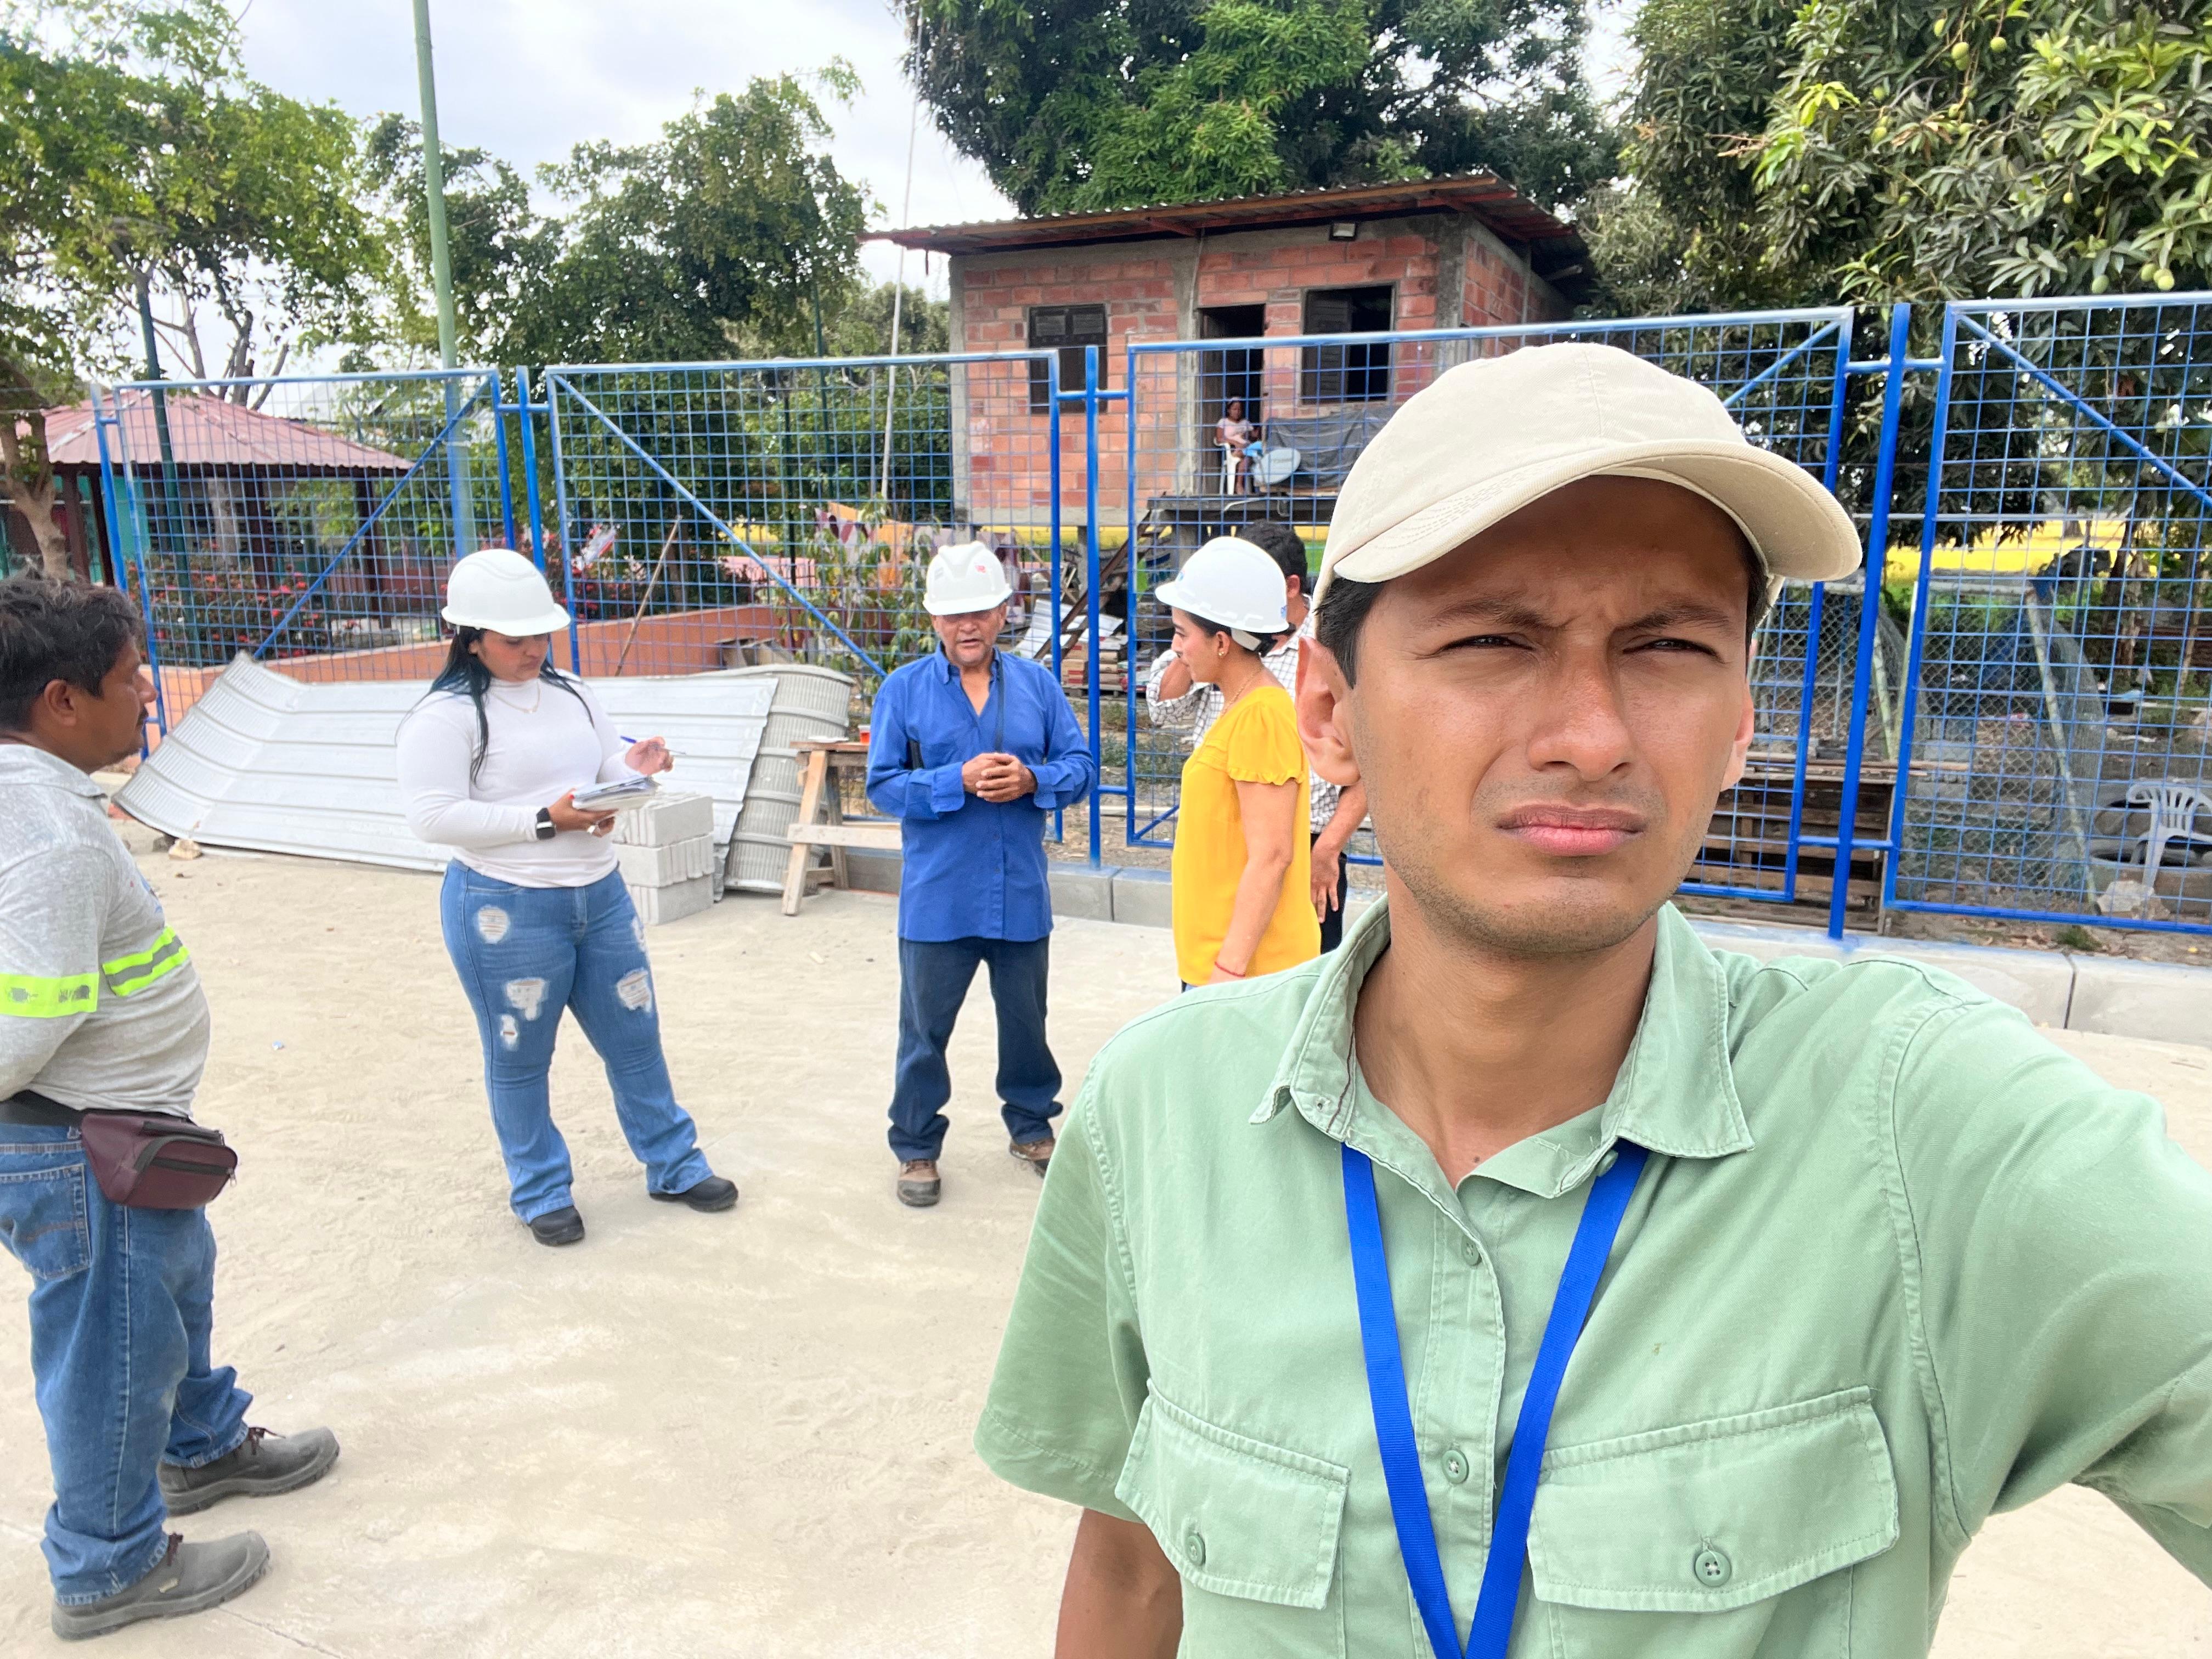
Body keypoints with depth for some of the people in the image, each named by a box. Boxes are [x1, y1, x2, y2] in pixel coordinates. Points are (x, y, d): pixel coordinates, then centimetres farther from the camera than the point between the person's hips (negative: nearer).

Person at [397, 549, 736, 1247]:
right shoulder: (446, 716, -12)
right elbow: (433, 816, -19)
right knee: (519, 1058, 10)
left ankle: (673, 1166, 29)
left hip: (600, 896, 6)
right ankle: (540, 1191, 28)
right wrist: (545, 821, -23)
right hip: (507, 910, -6)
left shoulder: (572, 695, 10)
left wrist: (634, 768, -7)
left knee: (636, 1037, 13)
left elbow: (604, 772, 18)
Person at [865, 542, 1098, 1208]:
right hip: (937, 898, -2)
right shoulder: (903, 690, -3)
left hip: (1021, 895, 2)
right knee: (925, 1027, 9)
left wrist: (1032, 780, -18)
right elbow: (884, 786, -8)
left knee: (1026, 1020, 17)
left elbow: (1081, 767, 2)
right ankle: (916, 1147, 25)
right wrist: (960, 782, -21)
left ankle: (1030, 1125, 38)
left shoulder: (1038, 684, 3)